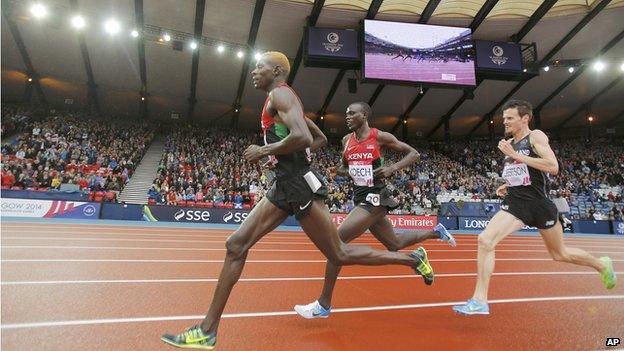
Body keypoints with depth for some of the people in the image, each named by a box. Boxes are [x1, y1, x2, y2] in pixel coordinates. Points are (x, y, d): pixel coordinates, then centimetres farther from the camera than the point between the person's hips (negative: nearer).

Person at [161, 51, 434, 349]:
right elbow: (320, 139, 27)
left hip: (299, 185, -10)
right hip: (285, 185, 10)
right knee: (236, 245, 3)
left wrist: (264, 151, -12)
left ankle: (412, 259, 21)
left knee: (339, 255, 1)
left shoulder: (280, 93, -7)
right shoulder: (283, 100, 22)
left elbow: (303, 137, -25)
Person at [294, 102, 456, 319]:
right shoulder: (347, 140, 9)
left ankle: (324, 304, -7)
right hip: (361, 198, 8)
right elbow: (345, 167, 24)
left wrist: (392, 168, -16)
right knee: (394, 244, 21)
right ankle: (435, 232, 45)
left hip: (374, 198, -8)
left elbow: (414, 154, -1)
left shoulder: (380, 137, -7)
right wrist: (340, 171, 0)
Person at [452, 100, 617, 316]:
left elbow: (553, 167, -22)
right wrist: (507, 186, 8)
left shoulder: (536, 136, -7)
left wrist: (516, 155, -23)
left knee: (559, 254, 14)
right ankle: (480, 301, -16)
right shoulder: (508, 144, 12)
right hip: (515, 204, 5)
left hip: (539, 203, -5)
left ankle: (602, 265, 47)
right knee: (485, 240, -18)